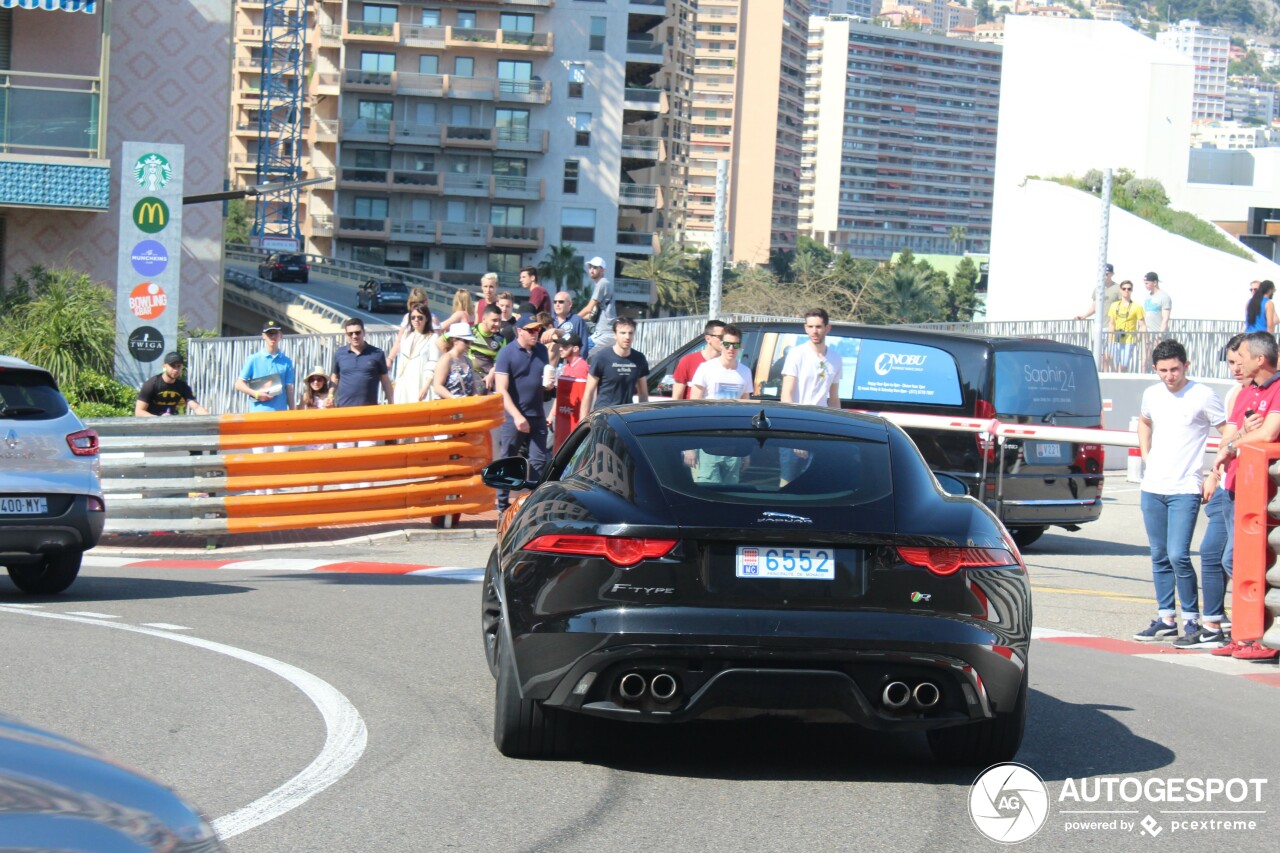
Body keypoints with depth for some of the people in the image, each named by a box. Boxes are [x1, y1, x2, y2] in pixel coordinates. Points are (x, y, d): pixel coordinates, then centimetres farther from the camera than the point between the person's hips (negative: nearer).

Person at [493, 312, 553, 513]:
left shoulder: (541, 351, 9)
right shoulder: (507, 353, -7)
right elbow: (501, 390, -13)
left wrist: (548, 383, -2)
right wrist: (517, 416, -20)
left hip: (537, 416, 5)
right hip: (513, 417, -5)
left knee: (538, 462, 2)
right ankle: (502, 505, 9)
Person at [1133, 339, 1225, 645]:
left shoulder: (1202, 396, -9)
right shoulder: (1152, 394, 9)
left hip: (1185, 490, -6)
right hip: (1152, 488, 6)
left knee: (1178, 555, -14)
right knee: (1160, 557, 10)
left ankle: (1192, 620, -5)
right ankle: (1166, 619, 18)